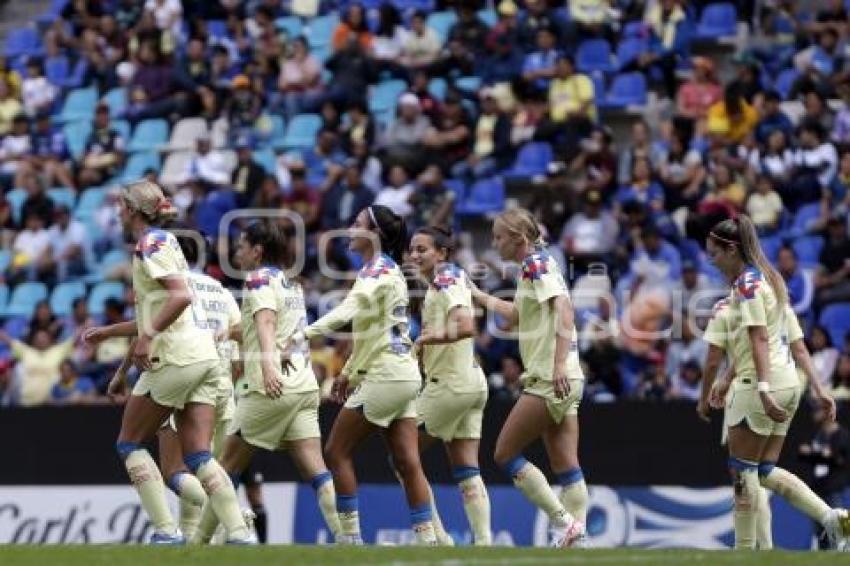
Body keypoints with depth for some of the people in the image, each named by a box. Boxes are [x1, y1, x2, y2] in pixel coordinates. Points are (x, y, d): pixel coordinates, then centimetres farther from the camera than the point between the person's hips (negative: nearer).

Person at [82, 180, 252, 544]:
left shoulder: (151, 242, -6)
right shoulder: (163, 242, 23)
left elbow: (181, 296, -21)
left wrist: (147, 336, -23)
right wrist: (108, 331, 33)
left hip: (176, 357, -8)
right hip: (204, 355, 8)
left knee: (129, 443, 3)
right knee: (197, 456, 2)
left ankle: (166, 532, -6)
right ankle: (239, 534, -11)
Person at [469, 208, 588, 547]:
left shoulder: (537, 265, -8)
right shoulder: (532, 268, 20)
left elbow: (563, 308, -24)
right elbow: (517, 315, 38)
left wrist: (559, 363, -31)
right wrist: (478, 296, 44)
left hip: (550, 380, -10)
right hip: (562, 382, 10)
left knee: (505, 454, -4)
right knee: (565, 467, 5)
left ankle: (563, 521, -8)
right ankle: (576, 538, 1)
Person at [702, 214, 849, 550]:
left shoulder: (747, 282, -10)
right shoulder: (767, 278, 17)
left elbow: (759, 338, -20)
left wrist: (763, 390, -27)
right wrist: (726, 381, 32)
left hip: (762, 384, -9)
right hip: (786, 381, 9)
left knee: (742, 471, -1)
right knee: (766, 470, 10)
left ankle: (744, 550, 1)